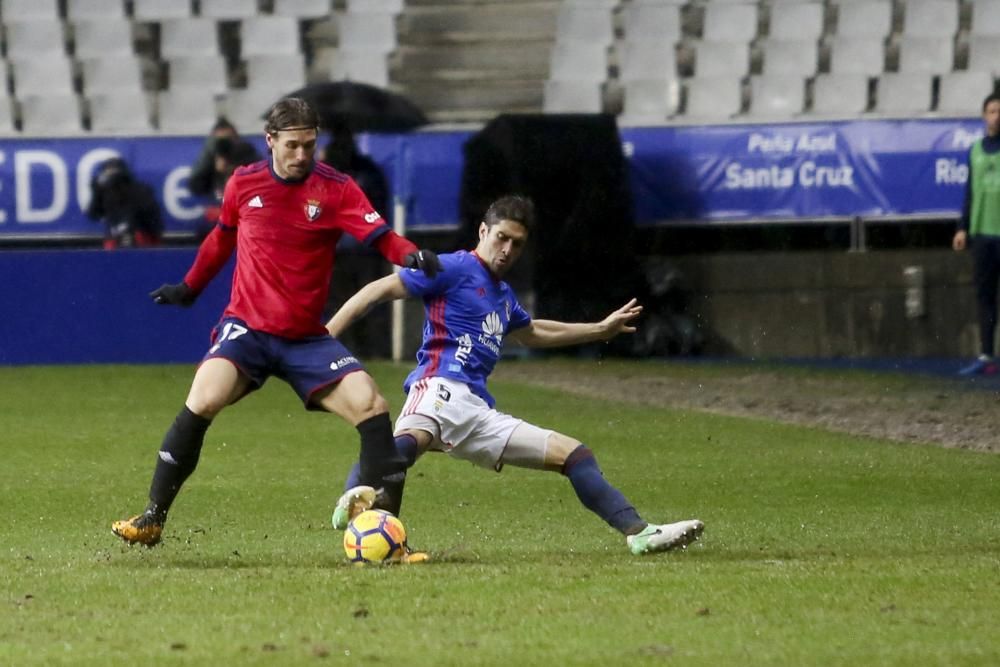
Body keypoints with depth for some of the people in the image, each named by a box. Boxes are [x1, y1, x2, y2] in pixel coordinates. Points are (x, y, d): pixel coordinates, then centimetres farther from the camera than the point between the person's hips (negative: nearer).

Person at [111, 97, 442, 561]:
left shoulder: (335, 189, -6)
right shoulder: (243, 184, 0)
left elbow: (381, 237, -18)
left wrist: (412, 257, -39)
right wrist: (189, 287, 30)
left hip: (307, 339, 0)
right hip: (246, 327, 0)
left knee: (369, 404, -16)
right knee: (203, 401, -24)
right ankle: (153, 518, -12)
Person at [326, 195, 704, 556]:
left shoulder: (503, 296, 30)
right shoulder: (454, 269, 4)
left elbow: (530, 333, 53)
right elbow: (380, 290, -1)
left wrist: (601, 330, 57)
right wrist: (324, 338, -12)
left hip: (478, 413, 9)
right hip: (442, 387, -9)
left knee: (574, 454, 10)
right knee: (412, 439, -44)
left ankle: (638, 533, 10)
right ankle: (357, 501, -70)